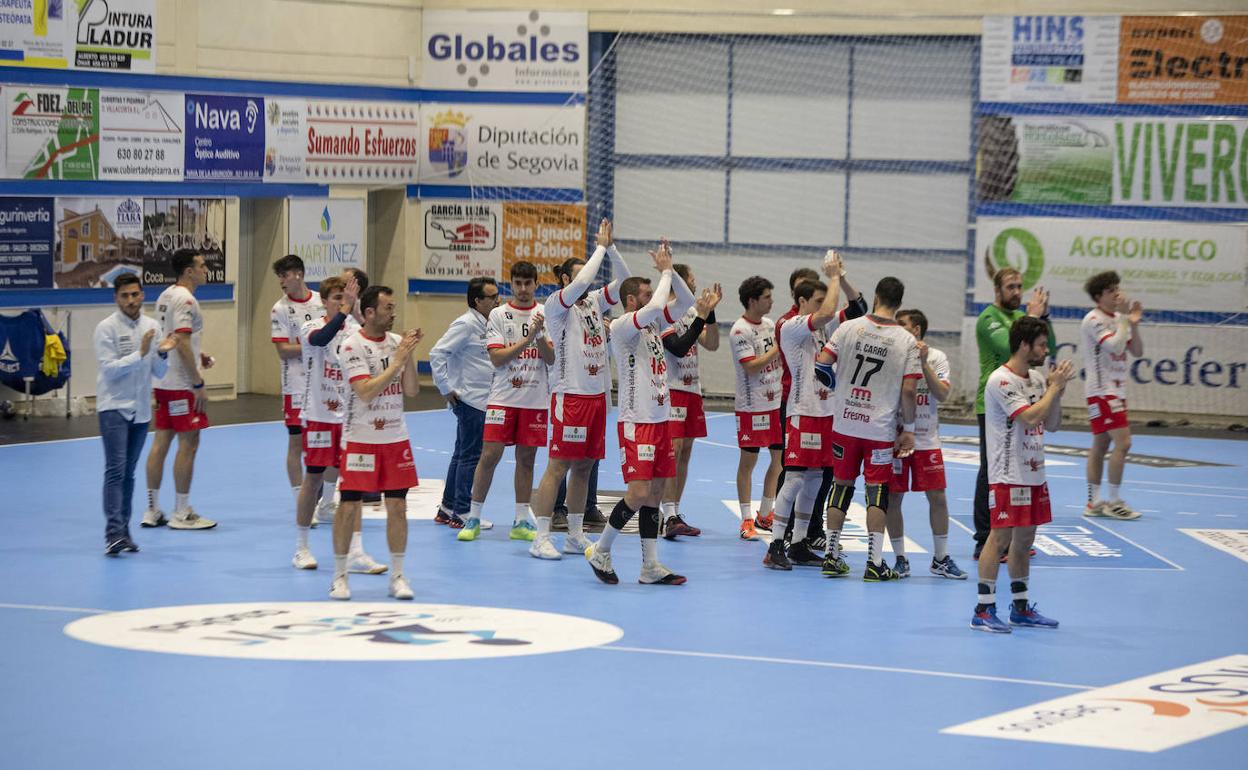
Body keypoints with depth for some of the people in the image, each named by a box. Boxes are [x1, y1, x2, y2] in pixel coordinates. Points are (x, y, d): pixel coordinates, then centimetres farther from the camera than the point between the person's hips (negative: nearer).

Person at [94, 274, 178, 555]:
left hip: (141, 410, 5)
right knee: (115, 470, -13)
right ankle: (113, 533, -18)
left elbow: (159, 372, 8)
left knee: (128, 472, 11)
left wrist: (163, 353, -12)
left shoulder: (152, 327, 7)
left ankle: (124, 531, 16)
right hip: (114, 407, -5)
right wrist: (140, 353, -22)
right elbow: (109, 369, -16)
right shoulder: (107, 328, -9)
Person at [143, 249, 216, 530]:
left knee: (162, 441, 10)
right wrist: (198, 384, -20)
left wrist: (198, 356, 15)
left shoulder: (166, 296, 14)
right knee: (189, 443, -4)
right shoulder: (184, 299, -15)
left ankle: (152, 510, 13)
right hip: (181, 383, -9)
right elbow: (182, 343, -21)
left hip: (163, 381, 9)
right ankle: (181, 513, -1)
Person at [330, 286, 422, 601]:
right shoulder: (352, 346, -11)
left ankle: (397, 576, 12)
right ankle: (339, 576, 9)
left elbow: (411, 391, 3)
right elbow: (366, 392, -21)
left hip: (395, 438, 5)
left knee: (397, 506, 4)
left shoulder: (397, 341, 6)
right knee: (349, 505, -3)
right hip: (360, 438, -5)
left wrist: (409, 356, -10)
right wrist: (398, 359, -19)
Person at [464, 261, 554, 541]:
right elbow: (497, 357, -9)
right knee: (490, 454, -6)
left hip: (535, 399, 2)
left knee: (526, 457, 7)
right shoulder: (499, 314, 0)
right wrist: (528, 338, -17)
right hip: (503, 397, -2)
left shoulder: (546, 315, 6)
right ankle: (473, 519, 4)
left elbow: (551, 358, -1)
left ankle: (521, 522, 13)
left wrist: (540, 335, -18)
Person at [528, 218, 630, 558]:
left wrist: (611, 247, 0)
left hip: (596, 394, 7)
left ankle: (576, 536, 17)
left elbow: (623, 281, 11)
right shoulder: (556, 304, -7)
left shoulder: (594, 301, 13)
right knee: (558, 466, -8)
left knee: (583, 467, 11)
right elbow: (582, 282, -23)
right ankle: (541, 538, -6)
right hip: (570, 395, -7)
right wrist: (601, 246, -13)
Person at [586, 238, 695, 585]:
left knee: (655, 493, 7)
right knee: (638, 493, -13)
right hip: (636, 423, -8)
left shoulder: (653, 324, 14)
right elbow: (654, 307, -28)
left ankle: (651, 566, 10)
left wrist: (669, 269, 3)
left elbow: (686, 302, 15)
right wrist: (666, 271, -14)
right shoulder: (622, 326, -11)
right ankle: (600, 551, 3)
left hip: (661, 420, 8)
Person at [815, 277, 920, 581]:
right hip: (882, 429, -2)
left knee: (842, 484, 13)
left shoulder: (849, 327, -5)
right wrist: (908, 429, 1)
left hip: (846, 424, 2)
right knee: (877, 490, 3)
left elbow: (822, 363, -5)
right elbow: (909, 390, -10)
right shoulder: (907, 341, -7)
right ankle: (875, 563, 1)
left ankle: (832, 556, 16)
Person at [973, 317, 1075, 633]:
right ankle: (984, 611, -5)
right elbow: (1031, 417, -24)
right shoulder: (1001, 381, -15)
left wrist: (1057, 390, 1)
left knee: (1025, 538, 12)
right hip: (1008, 475, -8)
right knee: (1000, 536, -8)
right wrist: (1054, 387, -14)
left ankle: (1020, 608, 19)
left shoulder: (1036, 377, 12)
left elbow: (1051, 424, 15)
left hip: (1034, 474, 9)